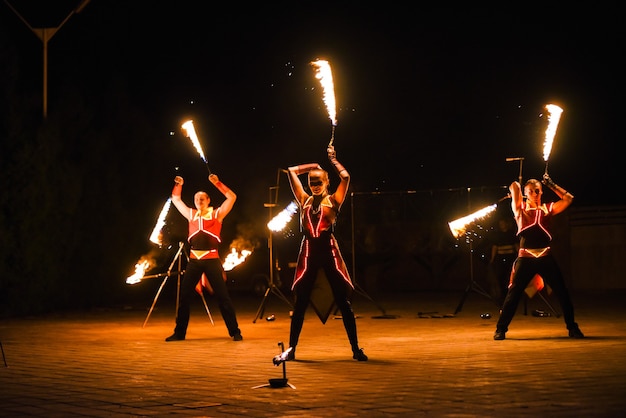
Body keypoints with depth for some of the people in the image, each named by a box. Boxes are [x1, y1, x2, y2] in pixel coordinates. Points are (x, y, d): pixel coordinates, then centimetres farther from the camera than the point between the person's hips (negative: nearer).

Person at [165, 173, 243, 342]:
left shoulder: (216, 214, 5)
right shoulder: (191, 214, 15)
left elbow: (232, 197, -3)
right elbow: (176, 200, 25)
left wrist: (217, 183, -9)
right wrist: (178, 185, 12)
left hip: (211, 260, -4)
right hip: (194, 260, 4)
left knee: (223, 296, -4)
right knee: (184, 296, 4)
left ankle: (235, 331, 0)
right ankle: (179, 332, 12)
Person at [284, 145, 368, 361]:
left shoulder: (333, 200, 5)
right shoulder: (304, 200, 14)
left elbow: (345, 177, -7)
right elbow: (291, 171, 17)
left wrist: (332, 159, 7)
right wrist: (314, 166, 22)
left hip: (328, 250, -3)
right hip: (308, 251, 3)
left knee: (343, 301, -1)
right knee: (300, 302, 4)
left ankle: (356, 349, 3)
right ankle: (291, 348, 9)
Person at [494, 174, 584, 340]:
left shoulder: (548, 209, 11)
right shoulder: (520, 208, 7)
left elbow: (568, 198, 7)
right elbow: (514, 187, -2)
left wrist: (551, 185, 9)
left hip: (545, 258, 2)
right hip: (525, 258, -2)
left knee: (563, 293, 2)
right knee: (513, 294, -3)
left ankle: (572, 328, 14)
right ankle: (500, 329, 5)